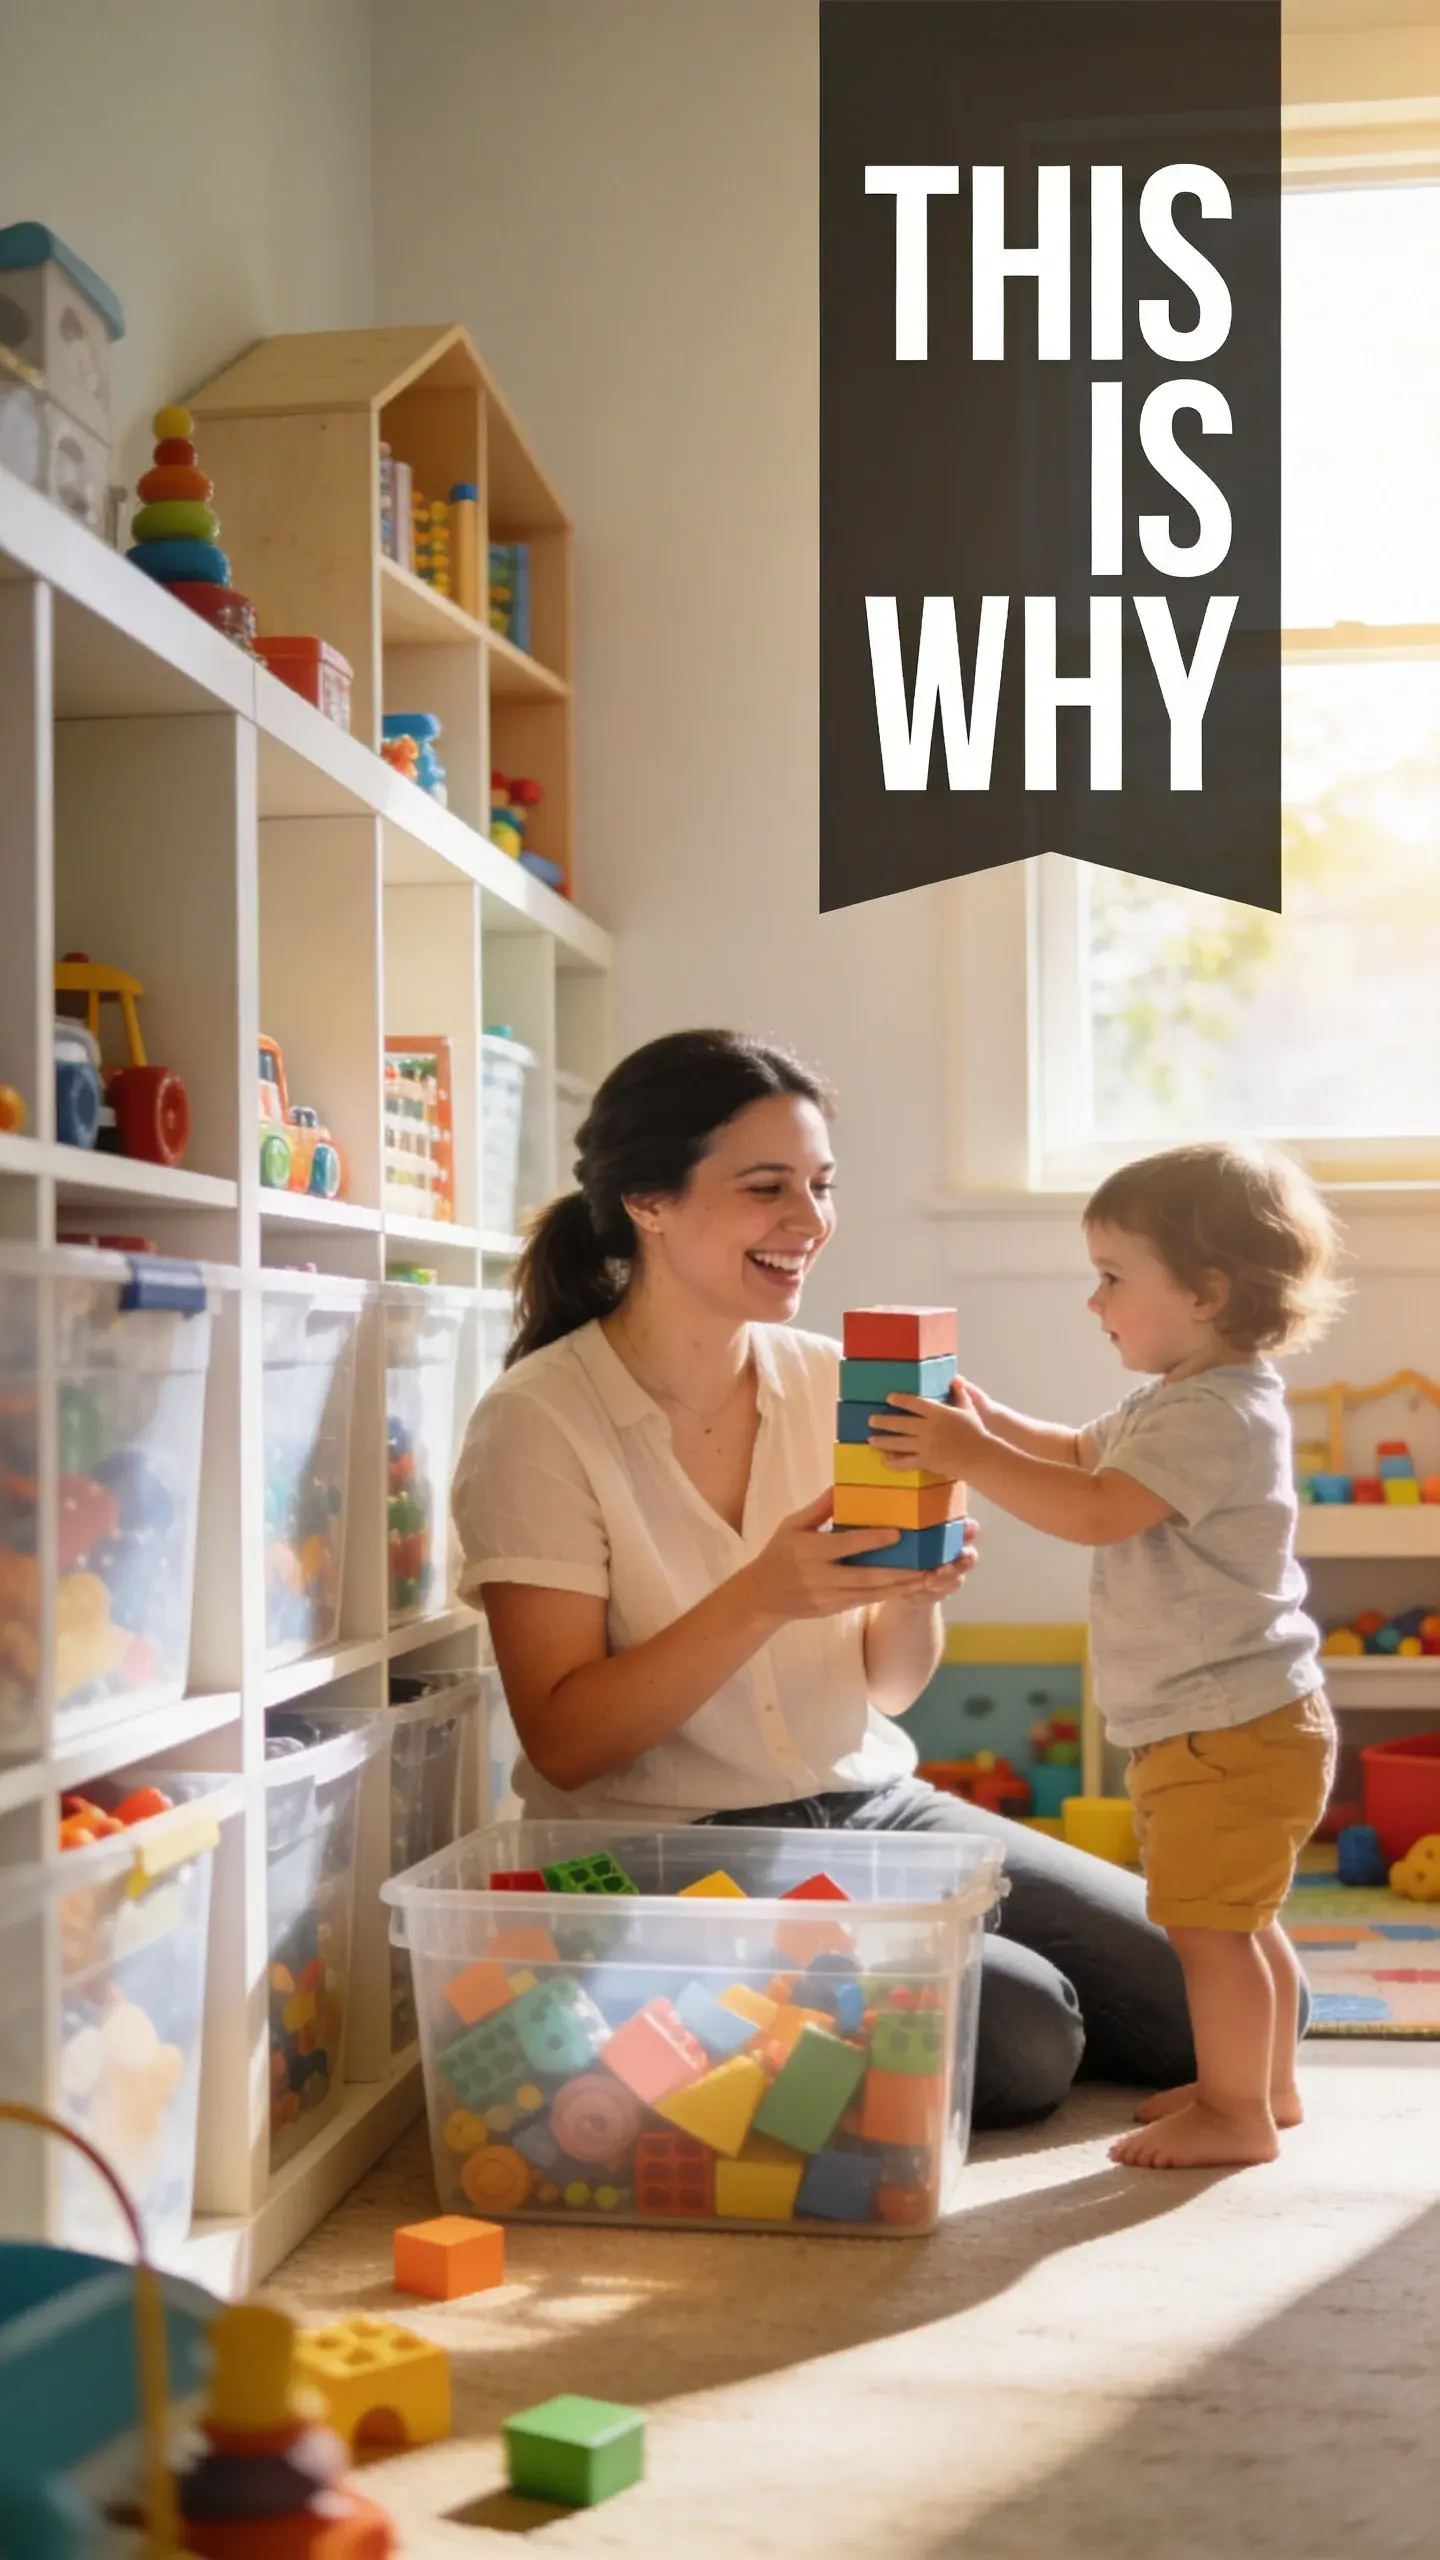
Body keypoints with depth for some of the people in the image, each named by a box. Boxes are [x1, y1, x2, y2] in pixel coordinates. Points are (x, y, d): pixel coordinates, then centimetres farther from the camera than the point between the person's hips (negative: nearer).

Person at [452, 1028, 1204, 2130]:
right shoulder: (538, 1424, -13)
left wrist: (916, 1591, -17)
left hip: (873, 1805, 7)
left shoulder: (827, 1381, 3)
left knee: (1201, 1999, 1)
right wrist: (762, 1599, -28)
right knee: (1023, 2038, -23)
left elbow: (889, 1686, 6)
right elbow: (563, 1743, -17)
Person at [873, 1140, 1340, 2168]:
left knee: (1207, 1921, -3)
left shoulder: (1217, 1415, -22)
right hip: (1228, 1724, 11)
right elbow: (1078, 1452, 24)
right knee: (1240, 1918, 21)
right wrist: (989, 1421, 8)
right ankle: (1265, 2084, 33)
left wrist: (971, 1457, -29)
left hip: (1229, 1729, -11)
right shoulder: (1181, 1401, 13)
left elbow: (1096, 1510, -32)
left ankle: (1237, 2112, 7)